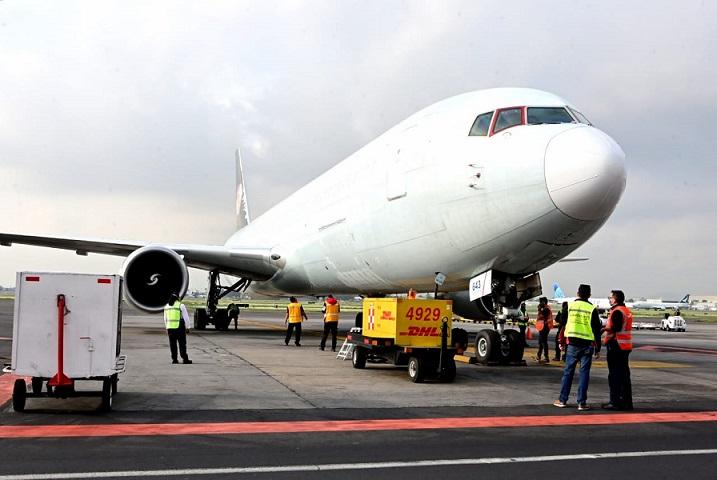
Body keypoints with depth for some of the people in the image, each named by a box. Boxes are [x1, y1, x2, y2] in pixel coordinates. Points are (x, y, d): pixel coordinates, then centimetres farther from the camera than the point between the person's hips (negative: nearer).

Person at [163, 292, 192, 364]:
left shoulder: (166, 306, 10)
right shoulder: (181, 305, -8)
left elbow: (165, 319, 16)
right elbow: (186, 317, -7)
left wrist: (167, 328, 22)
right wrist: (187, 327, 2)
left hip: (170, 328, 5)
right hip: (179, 327, -5)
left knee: (172, 344, 8)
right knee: (182, 344, -1)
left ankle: (174, 359, 8)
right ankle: (184, 359, -2)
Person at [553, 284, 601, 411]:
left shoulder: (569, 306, 2)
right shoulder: (592, 309, -3)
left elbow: (562, 324, 8)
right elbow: (597, 330, -2)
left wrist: (562, 342, 18)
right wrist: (597, 349, 3)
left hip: (572, 344, 2)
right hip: (587, 345, -1)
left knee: (568, 371, 9)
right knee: (584, 373, 3)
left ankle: (562, 400, 13)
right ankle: (582, 403, 2)